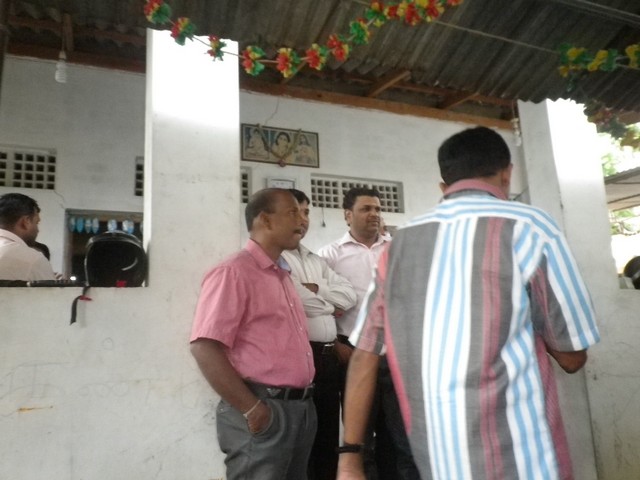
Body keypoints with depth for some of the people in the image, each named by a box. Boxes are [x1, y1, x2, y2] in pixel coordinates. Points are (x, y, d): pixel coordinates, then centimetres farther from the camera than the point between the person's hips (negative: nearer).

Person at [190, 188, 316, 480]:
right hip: (264, 412, -9)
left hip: (301, 407, 9)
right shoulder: (234, 272, -12)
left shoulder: (282, 275, 16)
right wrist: (251, 409, -18)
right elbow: (205, 349, -20)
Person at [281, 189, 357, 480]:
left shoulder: (316, 260, 18)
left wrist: (314, 289, -8)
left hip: (328, 356, 8)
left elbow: (349, 295, 7)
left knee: (328, 438, 17)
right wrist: (329, 305, -3)